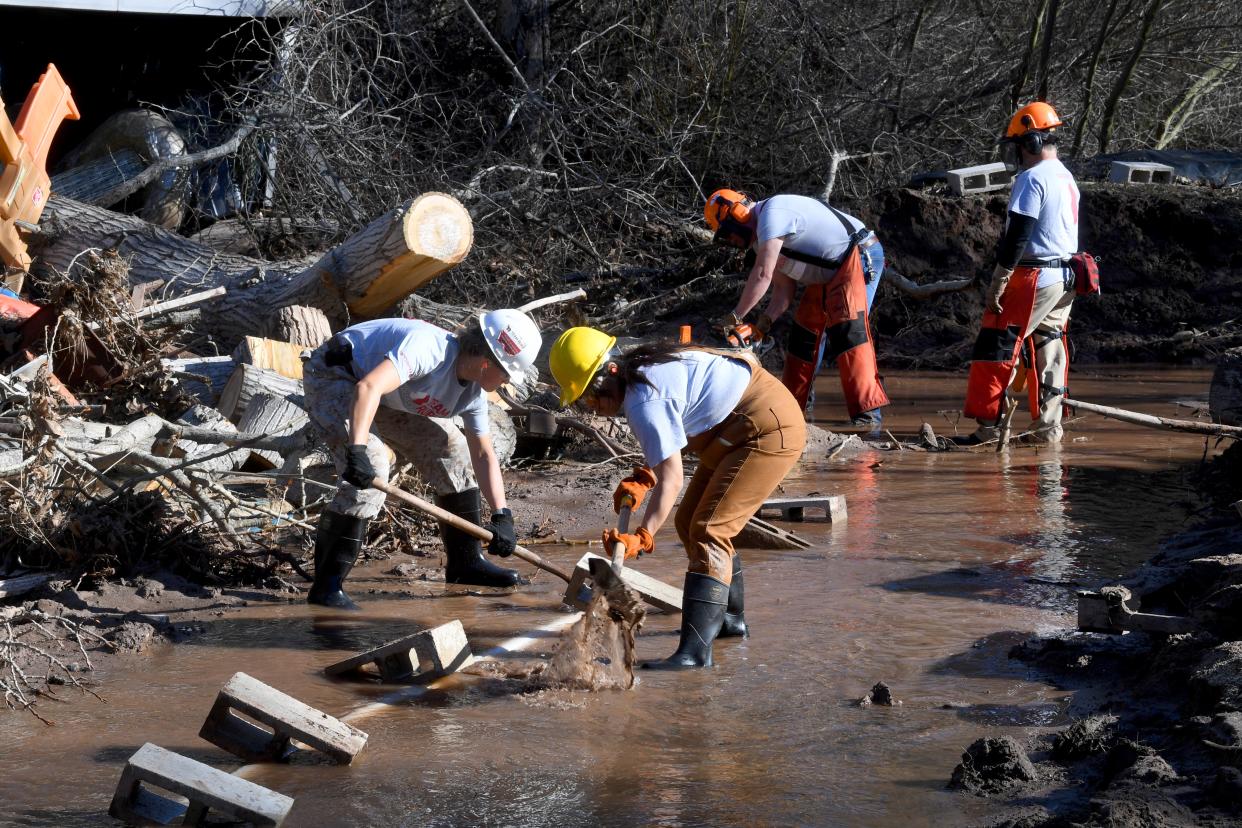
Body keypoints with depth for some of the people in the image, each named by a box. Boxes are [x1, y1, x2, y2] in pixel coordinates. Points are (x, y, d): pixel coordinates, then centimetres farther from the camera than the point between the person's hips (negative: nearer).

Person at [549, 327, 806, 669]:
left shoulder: (644, 403, -26)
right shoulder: (642, 368, 4)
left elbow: (671, 477, -28)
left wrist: (642, 536, -34)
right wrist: (643, 478, -1)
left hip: (769, 429, -11)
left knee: (708, 532, -18)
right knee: (689, 523, 18)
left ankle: (695, 651, -26)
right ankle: (731, 618, 35)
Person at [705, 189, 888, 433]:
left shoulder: (772, 213, -21)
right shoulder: (761, 241, 11)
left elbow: (763, 275, -29)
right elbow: (783, 290, 8)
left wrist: (734, 317, -24)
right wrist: (762, 325, -7)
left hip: (860, 257, -11)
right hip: (829, 274, 11)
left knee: (848, 329, -22)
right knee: (804, 332, 9)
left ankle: (869, 411, -28)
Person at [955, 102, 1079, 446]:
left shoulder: (1031, 179, -14)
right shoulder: (1067, 179, 16)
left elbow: (1017, 236, -18)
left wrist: (997, 283, -15)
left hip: (1033, 278, -9)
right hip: (1066, 278, 9)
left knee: (996, 350, -6)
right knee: (1048, 352, 12)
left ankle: (987, 425, -7)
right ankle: (1048, 427, 13)